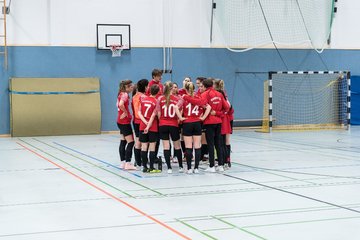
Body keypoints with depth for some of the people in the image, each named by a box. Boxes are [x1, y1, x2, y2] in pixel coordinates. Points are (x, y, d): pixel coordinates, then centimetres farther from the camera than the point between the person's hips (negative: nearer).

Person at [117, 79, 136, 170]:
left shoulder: (121, 94, 12)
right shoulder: (125, 94, -16)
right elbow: (121, 105, -33)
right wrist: (125, 112, -18)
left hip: (121, 121, 10)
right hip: (125, 121, -10)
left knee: (123, 142, 14)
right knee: (130, 142, -8)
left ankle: (123, 162, 18)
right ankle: (127, 163, -9)